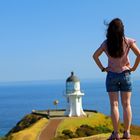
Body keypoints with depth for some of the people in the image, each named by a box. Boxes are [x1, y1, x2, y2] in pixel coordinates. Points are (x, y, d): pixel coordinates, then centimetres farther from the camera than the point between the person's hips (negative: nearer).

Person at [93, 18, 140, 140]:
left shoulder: (106, 43, -3)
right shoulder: (128, 41, -6)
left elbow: (95, 56, -1)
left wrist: (102, 68, 4)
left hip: (111, 75, 0)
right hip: (125, 74, 0)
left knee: (114, 105, 2)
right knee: (126, 104, 5)